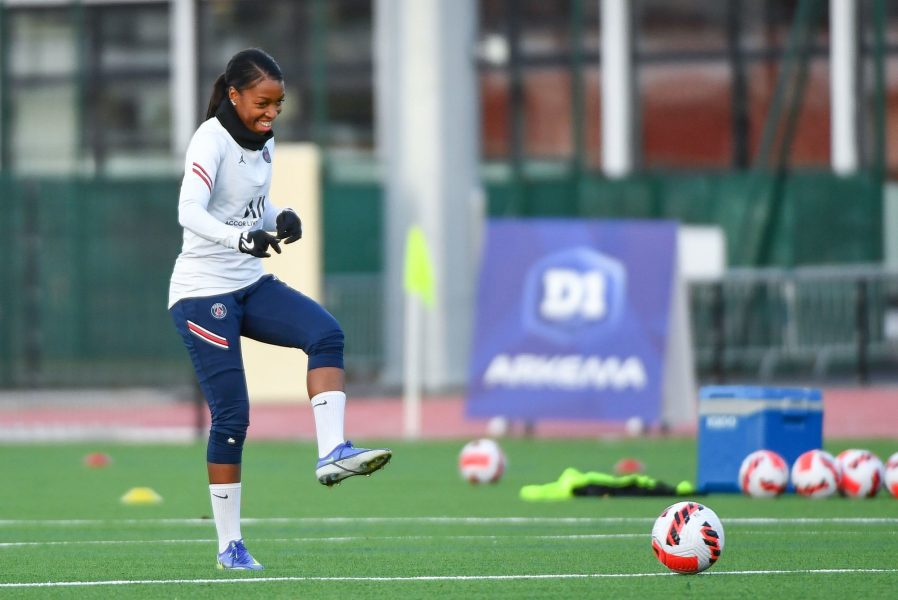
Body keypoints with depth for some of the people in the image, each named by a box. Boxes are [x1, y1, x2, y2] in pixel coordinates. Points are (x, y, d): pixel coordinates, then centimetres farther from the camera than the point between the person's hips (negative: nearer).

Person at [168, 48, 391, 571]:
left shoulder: (264, 142, 8)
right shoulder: (212, 140, -16)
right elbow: (190, 211, -30)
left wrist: (281, 220, -3)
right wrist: (242, 238, -47)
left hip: (252, 284, 7)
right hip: (203, 292, -7)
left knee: (327, 332, -20)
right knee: (232, 415, -7)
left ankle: (332, 452, -26)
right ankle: (230, 547, 2)